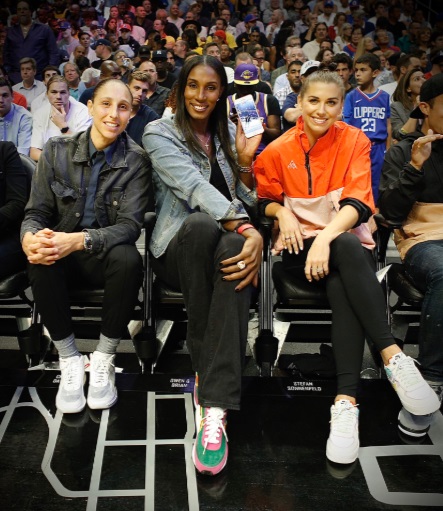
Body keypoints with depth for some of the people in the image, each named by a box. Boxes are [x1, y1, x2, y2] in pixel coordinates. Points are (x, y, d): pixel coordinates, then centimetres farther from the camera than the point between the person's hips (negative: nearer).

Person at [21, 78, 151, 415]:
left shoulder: (136, 161, -7)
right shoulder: (57, 150, -2)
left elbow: (130, 225, -15)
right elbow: (36, 212, -2)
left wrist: (80, 239, -34)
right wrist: (30, 237, -28)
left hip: (105, 257, -1)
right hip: (62, 255, 1)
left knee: (128, 258, -35)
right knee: (40, 260, -32)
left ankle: (104, 358, -14)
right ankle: (69, 359, -13)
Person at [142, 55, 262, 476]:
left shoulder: (229, 134, 17)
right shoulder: (159, 133, 2)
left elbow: (245, 202, 15)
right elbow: (193, 186, -16)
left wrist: (245, 159, -3)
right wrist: (246, 229, -29)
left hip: (224, 245, 3)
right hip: (177, 248, -3)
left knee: (234, 247, -36)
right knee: (201, 224, -39)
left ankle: (215, 407, -43)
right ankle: (202, 365, -26)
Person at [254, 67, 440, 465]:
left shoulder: (354, 140, 0)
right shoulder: (279, 150, 3)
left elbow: (359, 204, -11)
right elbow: (264, 200, 14)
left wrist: (326, 237, -28)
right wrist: (282, 213, -10)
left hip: (347, 244, 0)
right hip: (299, 245, 0)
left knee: (342, 287, -37)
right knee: (348, 249, -36)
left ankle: (346, 400, -38)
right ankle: (393, 356, -38)